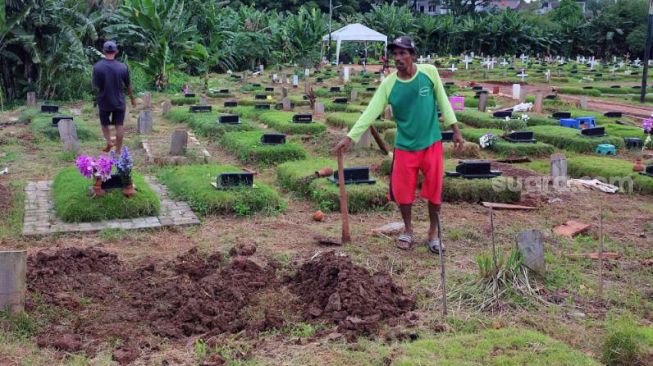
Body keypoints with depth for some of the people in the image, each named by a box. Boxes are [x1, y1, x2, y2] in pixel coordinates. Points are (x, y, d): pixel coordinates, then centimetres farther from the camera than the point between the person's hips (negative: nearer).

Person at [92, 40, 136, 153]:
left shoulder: (97, 67, -13)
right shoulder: (123, 67, -10)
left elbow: (95, 86, -8)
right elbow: (128, 85, 0)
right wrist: (132, 98, 14)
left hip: (104, 101, 0)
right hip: (119, 101, 0)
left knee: (104, 124, 20)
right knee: (119, 126, 8)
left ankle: (108, 142, 1)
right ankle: (118, 151, 12)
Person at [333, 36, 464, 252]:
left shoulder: (429, 72, -8)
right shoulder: (388, 84, -9)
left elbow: (442, 101, 3)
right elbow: (371, 112, -11)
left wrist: (455, 130, 4)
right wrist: (350, 137, -19)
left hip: (431, 143, 0)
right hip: (405, 146, 0)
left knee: (434, 191, 5)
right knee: (403, 191, 5)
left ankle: (433, 234, 24)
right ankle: (408, 231, 29)